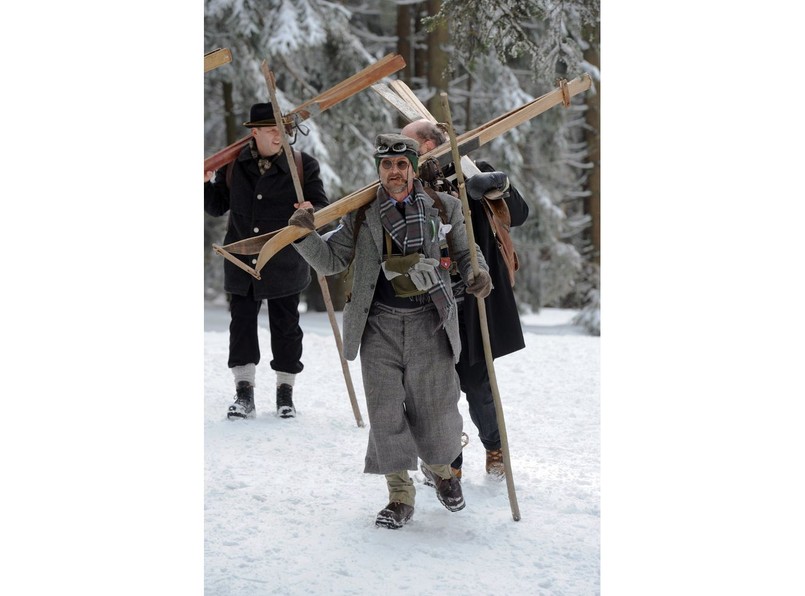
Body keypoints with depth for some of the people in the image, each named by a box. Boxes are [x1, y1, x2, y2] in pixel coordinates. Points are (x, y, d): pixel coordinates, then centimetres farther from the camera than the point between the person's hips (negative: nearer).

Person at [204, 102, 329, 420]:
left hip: (284, 264, -2)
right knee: (241, 323, 2)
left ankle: (285, 391, 19)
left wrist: (312, 212, -26)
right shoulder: (233, 164, 3)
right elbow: (217, 206, 11)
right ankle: (244, 392, 9)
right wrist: (206, 183, -8)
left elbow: (321, 204, -3)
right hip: (241, 262, 2)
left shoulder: (303, 165, -3)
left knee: (285, 327, 6)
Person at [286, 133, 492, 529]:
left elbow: (466, 251, 15)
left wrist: (477, 273, -7)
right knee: (386, 411, -1)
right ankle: (400, 497, 11)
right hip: (379, 326, 0)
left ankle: (439, 469, 36)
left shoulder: (443, 208, 3)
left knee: (436, 408, 5)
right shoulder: (361, 215, 3)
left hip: (429, 324, 0)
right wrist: (306, 235, -12)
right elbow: (331, 261, 6)